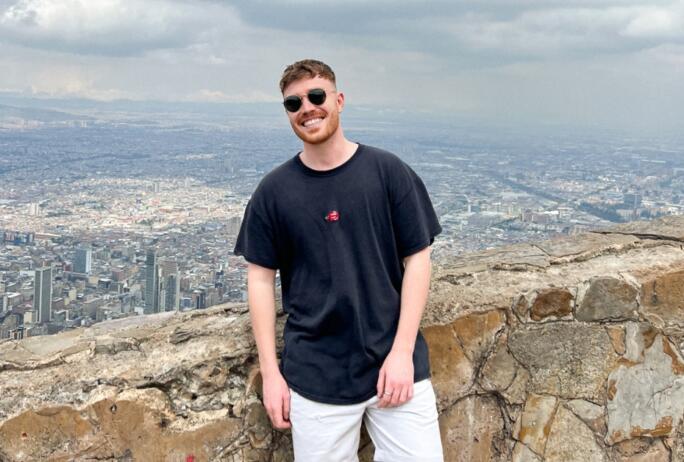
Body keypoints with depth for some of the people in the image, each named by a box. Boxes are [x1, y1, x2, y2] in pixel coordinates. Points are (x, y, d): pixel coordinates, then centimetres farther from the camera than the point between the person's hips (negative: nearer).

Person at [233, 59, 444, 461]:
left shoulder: (389, 172, -2)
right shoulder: (274, 190, 1)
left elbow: (417, 261, -2)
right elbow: (261, 278, 3)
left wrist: (402, 352, -8)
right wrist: (270, 371, -1)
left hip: (395, 365, 0)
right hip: (315, 377, 1)